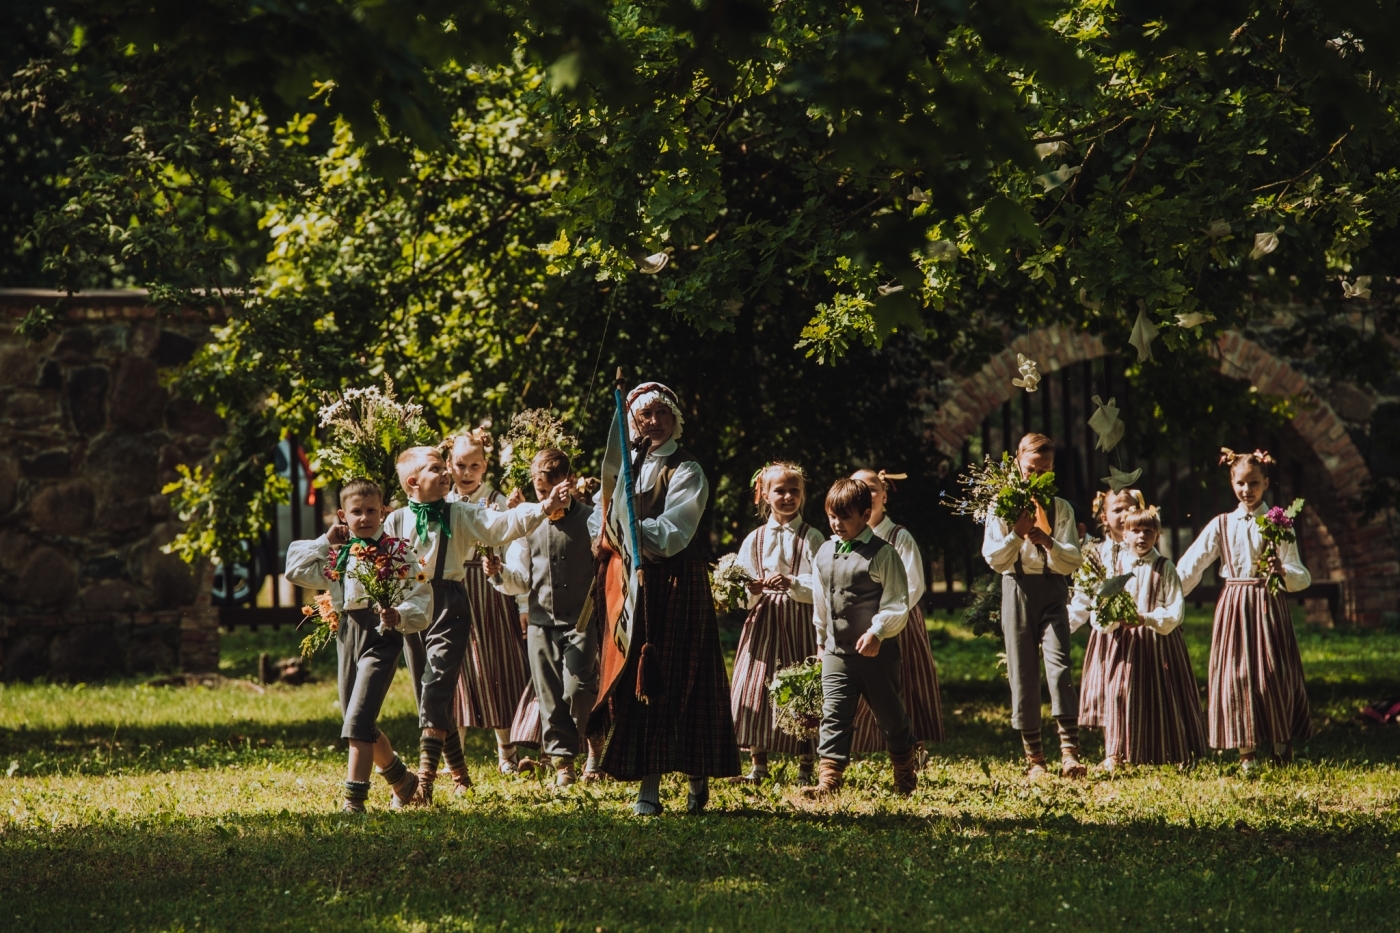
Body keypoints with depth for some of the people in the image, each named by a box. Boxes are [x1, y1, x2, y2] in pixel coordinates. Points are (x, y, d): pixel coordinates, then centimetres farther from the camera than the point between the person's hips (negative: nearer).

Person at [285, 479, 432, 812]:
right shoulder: (337, 555, 11)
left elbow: (421, 597, -10)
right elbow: (296, 570, 12)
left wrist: (399, 616, -28)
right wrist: (325, 541, 7)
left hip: (380, 637, -7)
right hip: (347, 637, 7)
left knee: (358, 720, -15)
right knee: (363, 725, 15)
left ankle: (354, 798, -15)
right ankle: (401, 779, 36)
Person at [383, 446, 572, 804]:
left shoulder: (460, 516, 2)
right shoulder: (395, 522, 7)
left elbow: (503, 524, -10)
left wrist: (544, 507, -24)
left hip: (449, 608, -3)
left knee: (436, 689, -15)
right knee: (430, 694, 10)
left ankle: (425, 778, -20)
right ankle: (458, 772, 26)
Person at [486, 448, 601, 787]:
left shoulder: (589, 519, 0)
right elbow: (522, 581, 10)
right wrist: (499, 573, -9)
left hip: (581, 621, -4)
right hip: (542, 622, 4)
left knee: (578, 689, -14)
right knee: (550, 695, 4)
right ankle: (563, 762, 13)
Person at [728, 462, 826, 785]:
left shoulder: (812, 538, 2)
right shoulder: (754, 540, 11)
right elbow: (741, 591, 9)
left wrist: (792, 584, -22)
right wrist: (751, 591, -13)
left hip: (800, 625, -3)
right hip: (763, 622, 3)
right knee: (754, 689, -1)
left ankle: (805, 769, 3)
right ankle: (758, 766, 8)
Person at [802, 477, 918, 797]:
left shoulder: (882, 554, -10)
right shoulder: (824, 553, 7)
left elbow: (897, 603, -12)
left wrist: (877, 632, -23)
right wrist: (822, 641, 22)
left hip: (877, 651, -4)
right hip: (837, 652, 4)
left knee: (891, 716, 10)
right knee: (834, 715, -6)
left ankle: (906, 777, 29)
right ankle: (829, 779, -10)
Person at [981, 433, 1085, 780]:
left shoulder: (1061, 509, 7)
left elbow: (1074, 561, 0)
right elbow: (994, 558, -1)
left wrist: (1048, 542, -18)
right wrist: (1018, 533, -16)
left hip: (1053, 590, 0)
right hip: (1017, 590, 0)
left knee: (1058, 664, -16)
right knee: (1022, 673, 1)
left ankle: (1070, 751, -21)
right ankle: (1033, 757, 7)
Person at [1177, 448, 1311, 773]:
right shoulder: (1222, 525, 7)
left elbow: (1302, 578, -1)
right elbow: (1190, 567, 0)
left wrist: (1283, 572, -23)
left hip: (1269, 606, -1)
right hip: (1234, 608, 1)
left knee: (1275, 673, -3)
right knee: (1236, 673, -3)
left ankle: (1281, 743, 13)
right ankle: (1246, 751, 3)